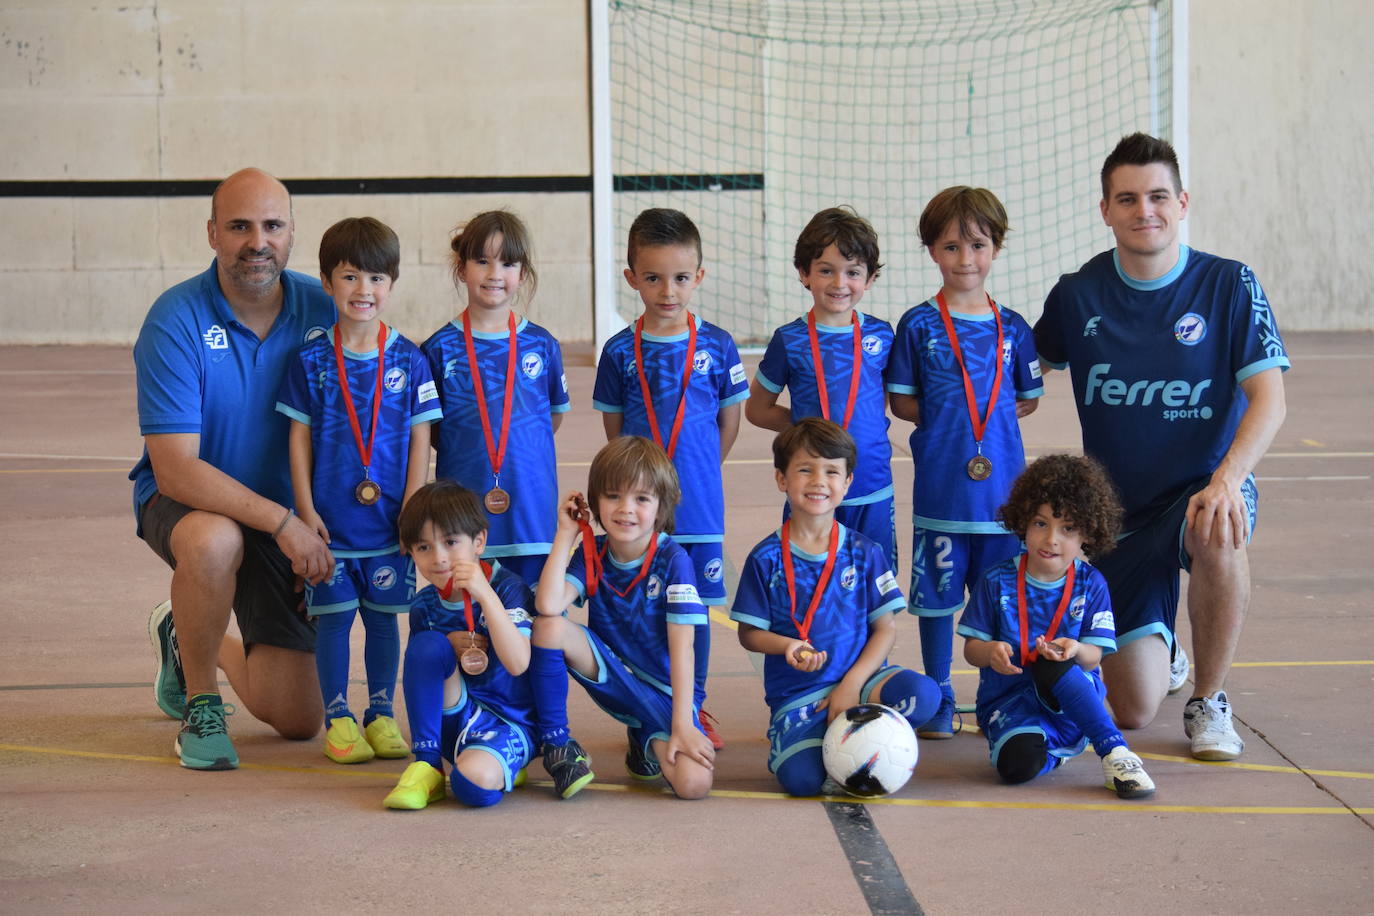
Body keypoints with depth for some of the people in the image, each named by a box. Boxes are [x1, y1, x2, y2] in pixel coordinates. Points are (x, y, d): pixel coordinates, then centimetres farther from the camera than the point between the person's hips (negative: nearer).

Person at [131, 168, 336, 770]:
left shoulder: (322, 310, -10)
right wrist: (283, 522, -33)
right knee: (214, 540, -42)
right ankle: (200, 702, -14)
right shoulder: (176, 321, -21)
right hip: (186, 500, -4)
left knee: (298, 721, 1)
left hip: (289, 516, 4)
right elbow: (175, 470, -25)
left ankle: (190, 639, 34)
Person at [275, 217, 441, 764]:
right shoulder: (312, 361, -2)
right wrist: (306, 508, -4)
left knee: (383, 615, 9)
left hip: (390, 519, 1)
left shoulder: (409, 361, -1)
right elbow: (299, 437, 1)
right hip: (330, 519, -1)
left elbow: (420, 439, 1)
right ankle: (337, 718, 14)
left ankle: (381, 715, 21)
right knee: (333, 615, 3)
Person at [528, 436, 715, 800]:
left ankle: (647, 740, 9)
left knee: (694, 782, -29)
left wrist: (682, 725, -25)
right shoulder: (592, 554, -5)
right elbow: (548, 606, -24)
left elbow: (681, 648, -18)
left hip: (664, 690, -2)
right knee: (549, 627, -26)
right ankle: (556, 742, -7)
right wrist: (565, 534, -17)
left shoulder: (673, 559, -15)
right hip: (611, 673, 3)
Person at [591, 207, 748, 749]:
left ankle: (692, 710, 21)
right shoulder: (621, 352, -1)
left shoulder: (716, 347, -1)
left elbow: (730, 422, 7)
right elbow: (613, 429, 6)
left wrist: (696, 474, 7)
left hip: (697, 502, 0)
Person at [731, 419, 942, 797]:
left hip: (859, 677, 2)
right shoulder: (767, 559, 0)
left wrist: (852, 684, -11)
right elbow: (749, 633, 2)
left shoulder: (864, 553, 4)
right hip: (796, 692, -2)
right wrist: (786, 646, -19)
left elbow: (885, 629, 2)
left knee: (923, 694, -28)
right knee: (801, 777, -28)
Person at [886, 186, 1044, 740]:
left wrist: (993, 418, 0)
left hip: (1002, 482, 2)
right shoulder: (918, 326, -1)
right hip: (941, 483, -2)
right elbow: (900, 401, 3)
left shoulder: (1011, 329, 6)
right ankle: (938, 703, 16)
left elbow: (1028, 398, 13)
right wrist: (942, 418, -8)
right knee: (937, 593, 4)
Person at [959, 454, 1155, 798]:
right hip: (1008, 697, 0)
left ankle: (1114, 751, -32)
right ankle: (1052, 748, 2)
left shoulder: (1091, 585, 1)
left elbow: (1093, 657, -3)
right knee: (1019, 763, -34)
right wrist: (991, 652, -24)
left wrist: (1075, 650, -28)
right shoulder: (997, 582, -1)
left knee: (1049, 664, -37)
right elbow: (971, 648, 1)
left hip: (1069, 693, 0)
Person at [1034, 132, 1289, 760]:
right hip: (1118, 507, 2)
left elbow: (1268, 399, -16)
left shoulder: (1228, 286, -9)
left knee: (1216, 534, -41)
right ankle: (1161, 651, 38)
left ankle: (1210, 701, -15)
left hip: (1204, 485, -2)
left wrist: (1228, 478, -33)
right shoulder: (1077, 295, -3)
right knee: (1133, 710, -3)